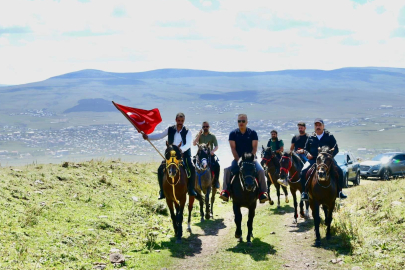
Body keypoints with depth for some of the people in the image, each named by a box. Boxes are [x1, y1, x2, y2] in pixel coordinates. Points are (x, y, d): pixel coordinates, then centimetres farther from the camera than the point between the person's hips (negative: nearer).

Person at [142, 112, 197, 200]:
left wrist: (181, 149, -35)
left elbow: (188, 144, -14)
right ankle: (162, 191, -3)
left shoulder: (187, 132, -2)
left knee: (192, 169, -26)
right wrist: (147, 136, -7)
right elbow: (160, 136, 7)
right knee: (160, 169, -16)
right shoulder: (170, 130, 5)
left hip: (184, 154, -2)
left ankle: (191, 190, -12)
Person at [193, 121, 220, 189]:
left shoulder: (212, 136, 9)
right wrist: (199, 134, -8)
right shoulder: (199, 135, 11)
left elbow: (216, 146, 3)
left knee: (217, 165, -25)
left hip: (210, 154, -1)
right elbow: (194, 144, -3)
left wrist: (213, 151, -19)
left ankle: (216, 181, -12)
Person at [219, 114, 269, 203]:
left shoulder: (252, 133, 3)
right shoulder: (233, 134, 4)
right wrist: (238, 160, -14)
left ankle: (263, 192, -19)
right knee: (227, 170, -24)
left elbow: (254, 147, -2)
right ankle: (226, 191, -19)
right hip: (237, 158, 1)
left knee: (261, 171, -25)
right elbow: (233, 148, -2)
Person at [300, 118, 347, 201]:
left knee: (339, 171, -22)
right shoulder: (310, 138, 14)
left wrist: (330, 155, -15)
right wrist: (307, 154, -2)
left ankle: (339, 191, -6)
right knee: (303, 171, -24)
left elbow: (336, 149, 4)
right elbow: (306, 149, 23)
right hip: (313, 159, 1)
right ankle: (304, 192, -12)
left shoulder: (329, 136, 8)